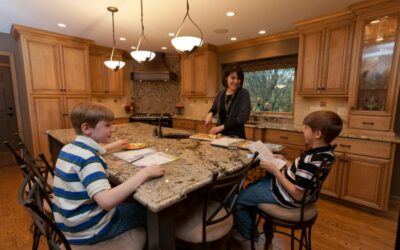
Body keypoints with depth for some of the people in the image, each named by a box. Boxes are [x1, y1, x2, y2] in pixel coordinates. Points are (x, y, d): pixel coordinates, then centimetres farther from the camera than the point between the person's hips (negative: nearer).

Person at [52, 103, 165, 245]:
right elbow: (107, 201, -41)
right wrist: (144, 173, -36)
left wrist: (113, 146, 21)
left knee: (132, 204, 25)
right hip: (88, 229, -9)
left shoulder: (68, 148, 0)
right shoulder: (88, 158, -29)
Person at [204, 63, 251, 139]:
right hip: (220, 134, 4)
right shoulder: (220, 94, 5)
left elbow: (243, 118, -16)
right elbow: (214, 109, 23)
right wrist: (210, 114, 0)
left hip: (236, 135, -3)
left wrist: (222, 126, -20)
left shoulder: (244, 94, -8)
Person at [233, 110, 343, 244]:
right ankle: (249, 227, 38)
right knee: (251, 187, 25)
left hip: (286, 194, -10)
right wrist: (285, 163, 3)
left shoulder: (312, 160, -35)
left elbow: (298, 195, -29)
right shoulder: (326, 151, -6)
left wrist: (275, 170, -26)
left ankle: (249, 237, 27)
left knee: (238, 199, 3)